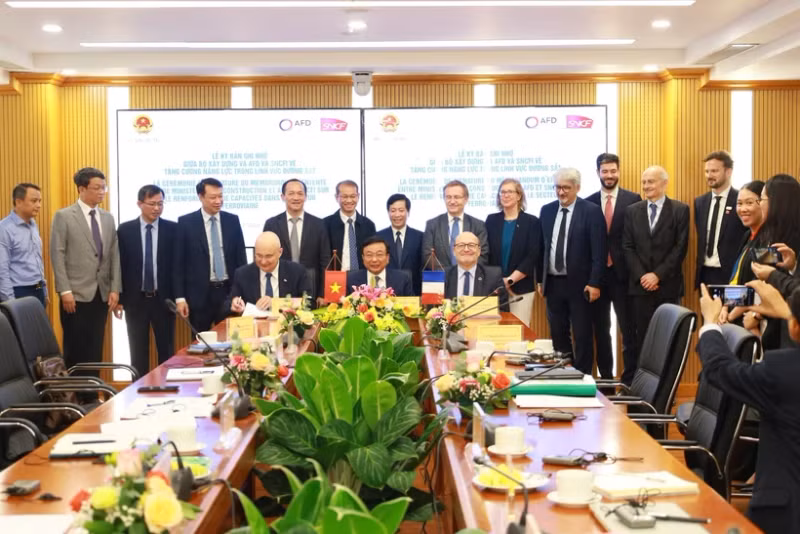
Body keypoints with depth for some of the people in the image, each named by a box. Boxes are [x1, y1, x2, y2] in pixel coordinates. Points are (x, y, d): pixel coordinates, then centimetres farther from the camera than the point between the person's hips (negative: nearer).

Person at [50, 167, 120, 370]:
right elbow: (57, 255, -7)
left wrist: (115, 288, 3)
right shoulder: (63, 216, -2)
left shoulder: (108, 218, 13)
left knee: (95, 351, 6)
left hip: (102, 294, 5)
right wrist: (65, 291, -13)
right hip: (76, 294, -5)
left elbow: (114, 255, 11)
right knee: (74, 350, -1)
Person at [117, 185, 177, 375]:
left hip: (164, 299, 0)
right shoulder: (125, 230, 0)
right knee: (138, 353, 8)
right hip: (135, 300, 0)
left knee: (166, 352, 7)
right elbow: (119, 265, 2)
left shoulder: (173, 229, -1)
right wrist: (119, 298, -1)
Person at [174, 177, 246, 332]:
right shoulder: (186, 222, -2)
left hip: (229, 291, 2)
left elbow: (241, 257, 10)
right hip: (199, 293, -2)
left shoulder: (232, 220, 5)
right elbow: (179, 262, -2)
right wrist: (180, 297, -7)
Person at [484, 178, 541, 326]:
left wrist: (509, 280, -11)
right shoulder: (491, 220, 9)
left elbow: (532, 257, -4)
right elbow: (486, 254, 6)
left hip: (521, 290, -1)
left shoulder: (531, 222, 2)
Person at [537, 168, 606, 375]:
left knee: (582, 336, 3)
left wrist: (594, 283, -14)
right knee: (558, 334, 12)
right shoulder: (547, 210, 8)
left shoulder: (591, 211, -7)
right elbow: (541, 247, 12)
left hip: (579, 284, -5)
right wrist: (540, 279, 9)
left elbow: (599, 251, -10)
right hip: (553, 283, 5)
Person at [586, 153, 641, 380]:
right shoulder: (588, 203, 6)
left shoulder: (633, 200, -1)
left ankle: (630, 379, 4)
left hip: (623, 273, -3)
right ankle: (605, 377, 20)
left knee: (628, 328, -2)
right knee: (600, 329, 10)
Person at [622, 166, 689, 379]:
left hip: (668, 284, -2)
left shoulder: (680, 210, 1)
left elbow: (680, 247, -6)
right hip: (640, 284, 2)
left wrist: (658, 274, -12)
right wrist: (641, 275, -7)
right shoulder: (632, 211, 10)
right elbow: (628, 247, 5)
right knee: (642, 336, 2)